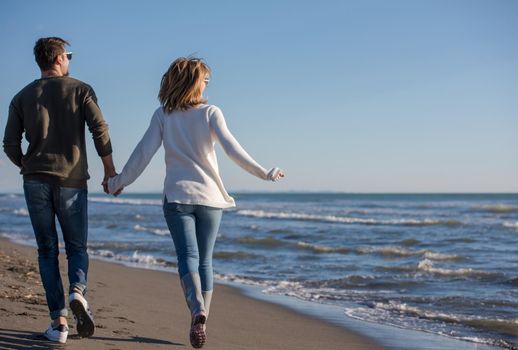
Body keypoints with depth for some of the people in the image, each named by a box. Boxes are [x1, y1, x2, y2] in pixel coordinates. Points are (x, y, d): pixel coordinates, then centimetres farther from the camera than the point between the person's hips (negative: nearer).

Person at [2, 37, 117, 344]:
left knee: (47, 251, 8)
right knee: (77, 247, 10)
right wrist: (110, 169, -3)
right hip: (72, 181, -1)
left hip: (35, 181, 2)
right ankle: (78, 292, -21)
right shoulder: (80, 89, 3)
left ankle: (58, 321, 0)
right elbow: (99, 128, -9)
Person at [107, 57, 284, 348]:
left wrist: (119, 182, 9)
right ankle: (202, 321, 11)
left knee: (188, 257, -4)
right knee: (205, 261, 11)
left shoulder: (163, 115, 2)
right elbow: (233, 150, -10)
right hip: (209, 196, 0)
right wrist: (265, 174, -4)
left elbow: (144, 153, -1)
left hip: (177, 196, 0)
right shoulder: (211, 113, -1)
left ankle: (198, 312, -29)